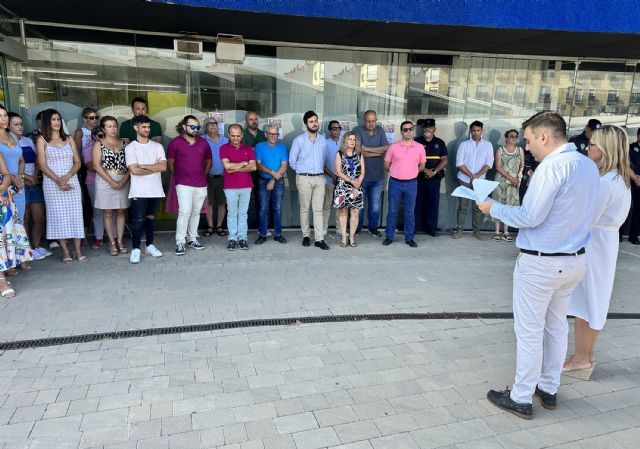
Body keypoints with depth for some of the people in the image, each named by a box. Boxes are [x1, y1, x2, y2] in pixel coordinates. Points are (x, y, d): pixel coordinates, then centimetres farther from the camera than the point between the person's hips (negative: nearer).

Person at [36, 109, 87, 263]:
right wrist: (58, 180, -15)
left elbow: (77, 162, 6)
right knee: (58, 215, -3)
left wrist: (67, 177, -10)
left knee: (75, 214, -1)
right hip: (52, 183, -2)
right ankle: (65, 251, 1)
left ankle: (78, 250, 2)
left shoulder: (69, 139, 12)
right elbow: (42, 165, -4)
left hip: (72, 181, 3)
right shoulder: (42, 140, 4)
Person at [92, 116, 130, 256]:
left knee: (121, 211, 6)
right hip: (106, 181, -2)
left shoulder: (124, 143, 9)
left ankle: (120, 241, 14)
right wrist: (112, 181, -15)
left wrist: (125, 180, -11)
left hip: (123, 181, 2)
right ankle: (112, 243, 9)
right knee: (108, 213, 3)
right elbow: (97, 165, -7)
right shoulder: (98, 144, 1)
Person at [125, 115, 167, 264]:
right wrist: (155, 167, -6)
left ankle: (149, 245, 23)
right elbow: (134, 170, -14)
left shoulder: (157, 146, 7)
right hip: (139, 191, -3)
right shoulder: (130, 147, -3)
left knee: (151, 217, 13)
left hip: (155, 189, 4)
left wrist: (144, 166, -11)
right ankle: (135, 249, 5)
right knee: (138, 219, -3)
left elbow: (164, 167, -5)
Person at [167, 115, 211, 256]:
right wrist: (178, 177, 5)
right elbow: (170, 162, 4)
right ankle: (180, 242, -5)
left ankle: (192, 239, 22)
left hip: (201, 184, 4)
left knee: (196, 212, 10)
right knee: (185, 212, -13)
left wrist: (203, 175, 12)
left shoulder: (203, 143, 8)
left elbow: (208, 161, 19)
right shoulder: (175, 142, -2)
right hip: (183, 184, -4)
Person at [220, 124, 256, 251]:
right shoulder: (224, 148, 0)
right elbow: (227, 165, -14)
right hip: (230, 186, -2)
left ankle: (242, 238, 12)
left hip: (246, 185, 2)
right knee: (232, 213, 3)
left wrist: (235, 168, -10)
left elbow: (253, 167, -4)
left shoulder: (248, 148, 7)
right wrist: (244, 163, -6)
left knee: (243, 213, 7)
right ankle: (232, 238, 10)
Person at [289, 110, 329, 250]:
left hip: (319, 178, 3)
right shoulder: (299, 140, -3)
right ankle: (306, 236, 16)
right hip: (304, 178, -3)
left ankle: (319, 239, 3)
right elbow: (292, 161, 2)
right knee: (304, 209, 4)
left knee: (318, 209, 1)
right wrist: (302, 171, 8)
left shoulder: (323, 139, 9)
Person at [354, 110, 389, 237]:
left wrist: (368, 149, -16)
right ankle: (357, 227, 21)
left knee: (375, 205, 12)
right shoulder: (358, 130, -7)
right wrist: (379, 152, -11)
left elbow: (386, 148, -6)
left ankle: (373, 226, 28)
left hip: (377, 175, 4)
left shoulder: (380, 130, 7)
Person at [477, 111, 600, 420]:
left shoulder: (553, 166, -20)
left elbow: (530, 217, -21)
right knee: (557, 326, 19)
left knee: (529, 331, 3)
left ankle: (521, 399, 16)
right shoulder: (589, 165, 7)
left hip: (540, 263, -9)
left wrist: (493, 208, -8)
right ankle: (549, 390, 34)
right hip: (575, 260, 9)